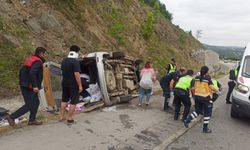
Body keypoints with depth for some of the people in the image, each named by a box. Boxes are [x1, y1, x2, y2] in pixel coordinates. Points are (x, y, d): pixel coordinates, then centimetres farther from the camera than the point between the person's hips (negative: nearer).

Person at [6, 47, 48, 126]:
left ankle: (32, 120, 24)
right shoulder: (38, 62, -16)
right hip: (29, 87, -10)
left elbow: (21, 71, 16)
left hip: (24, 85, 10)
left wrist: (22, 82, 22)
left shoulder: (29, 59, 13)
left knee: (36, 102, 17)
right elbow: (32, 73, -30)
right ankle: (12, 117, 5)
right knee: (28, 105, -1)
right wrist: (35, 86, -30)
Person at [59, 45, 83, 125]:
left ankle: (61, 116, 27)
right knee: (73, 102, 3)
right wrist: (80, 85, -19)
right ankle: (69, 119, 8)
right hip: (73, 85, -7)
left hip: (65, 84, 8)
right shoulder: (75, 61, -18)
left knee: (64, 100, 20)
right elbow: (77, 74, -23)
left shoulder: (64, 60, 6)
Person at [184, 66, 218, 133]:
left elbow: (193, 88, 5)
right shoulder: (208, 78, -10)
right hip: (205, 98, -5)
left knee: (197, 111, 20)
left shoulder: (196, 78, 3)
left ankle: (187, 120, 6)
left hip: (197, 97, 5)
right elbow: (211, 87, -16)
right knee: (207, 113, 11)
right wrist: (216, 90, 3)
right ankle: (205, 128, 18)